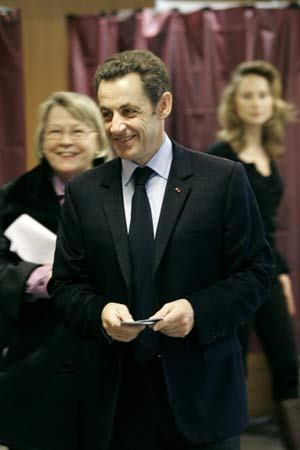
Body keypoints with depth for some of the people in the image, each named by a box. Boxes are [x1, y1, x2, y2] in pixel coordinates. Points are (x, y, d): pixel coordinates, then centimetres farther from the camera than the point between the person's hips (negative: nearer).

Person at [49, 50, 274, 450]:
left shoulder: (224, 180, -3)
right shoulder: (84, 192, 6)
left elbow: (256, 271, -2)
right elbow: (66, 284, 7)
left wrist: (199, 311, -18)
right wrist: (99, 311, -14)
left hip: (203, 391, -2)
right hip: (119, 392, 2)